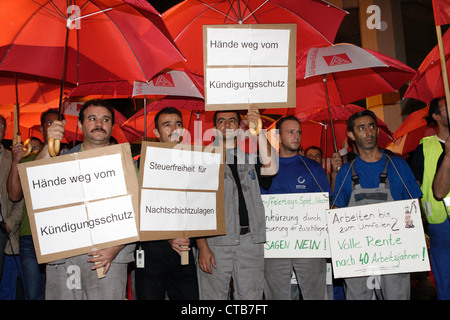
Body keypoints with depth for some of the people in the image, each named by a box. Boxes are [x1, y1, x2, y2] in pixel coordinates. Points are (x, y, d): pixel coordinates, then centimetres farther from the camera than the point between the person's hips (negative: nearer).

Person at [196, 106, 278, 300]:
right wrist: (202, 247, -9)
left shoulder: (250, 159, 14)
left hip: (250, 241, 2)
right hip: (216, 242, -2)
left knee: (251, 295, 7)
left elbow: (271, 168, -10)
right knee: (214, 295, 2)